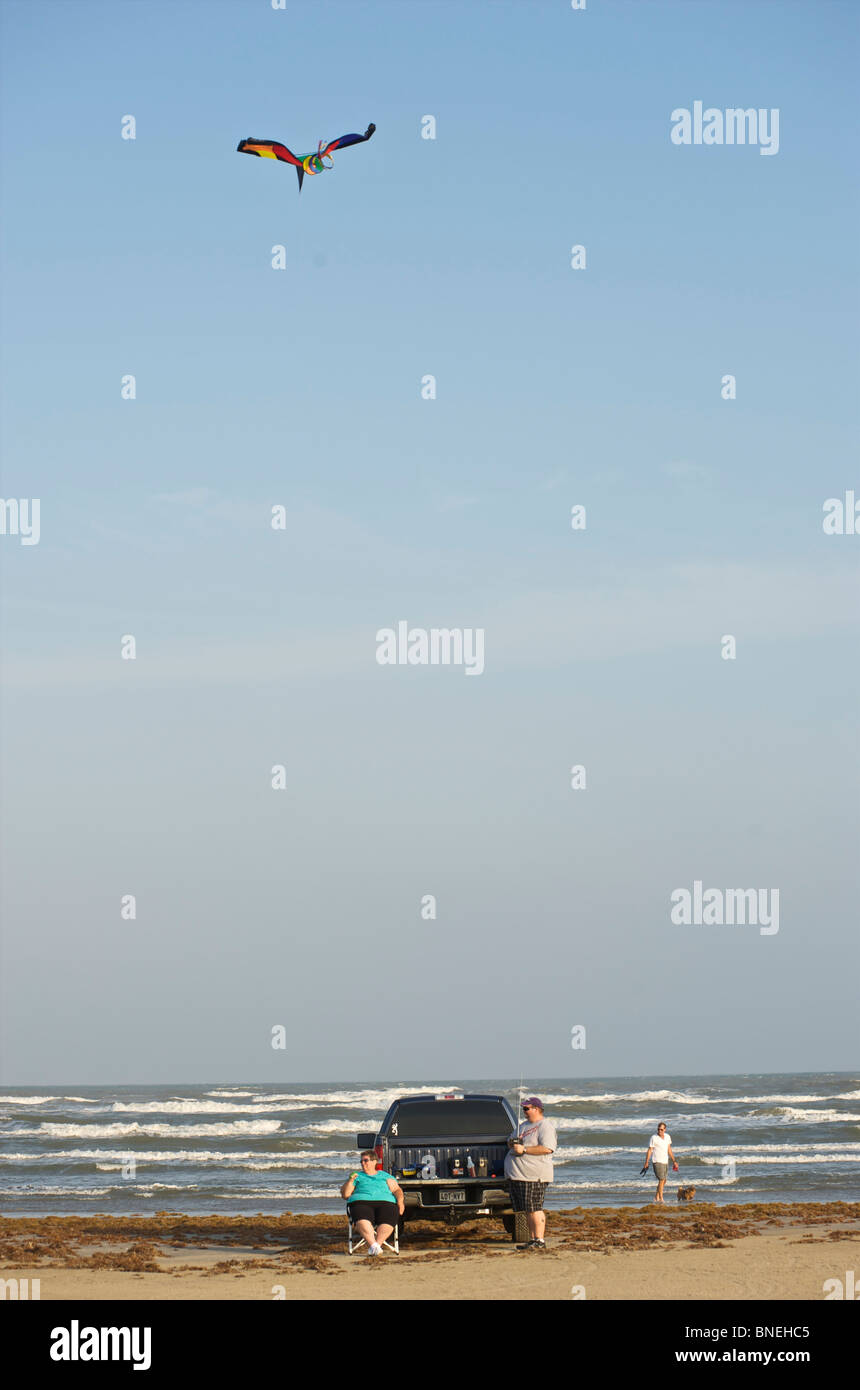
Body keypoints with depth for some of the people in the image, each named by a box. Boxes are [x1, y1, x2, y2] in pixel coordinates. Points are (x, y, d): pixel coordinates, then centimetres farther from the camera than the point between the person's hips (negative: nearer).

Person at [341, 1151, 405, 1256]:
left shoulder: (385, 1176, 28)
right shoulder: (358, 1177, 29)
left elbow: (397, 1190, 20)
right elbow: (345, 1194, 22)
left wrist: (400, 1201, 0)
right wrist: (350, 1181, 6)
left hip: (385, 1202, 0)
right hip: (361, 1202, 0)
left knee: (388, 1219, -36)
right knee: (362, 1221, -37)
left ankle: (378, 1244, -41)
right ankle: (373, 1244, -47)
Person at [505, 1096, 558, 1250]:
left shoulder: (545, 1126, -6)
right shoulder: (523, 1126, 22)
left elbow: (547, 1149, -19)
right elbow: (510, 1143, 28)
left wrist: (524, 1149, -19)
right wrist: (512, 1142, 3)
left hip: (534, 1175, -9)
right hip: (516, 1174, 9)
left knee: (534, 1209, -11)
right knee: (528, 1210, 9)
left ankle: (539, 1241, -10)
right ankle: (532, 1239, 13)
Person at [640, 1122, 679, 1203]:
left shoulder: (667, 1137, 8)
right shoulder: (654, 1138, -9)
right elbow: (649, 1150, -8)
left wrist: (674, 1161, 18)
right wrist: (646, 1163, -11)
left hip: (665, 1162, 7)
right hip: (657, 1162, -7)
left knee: (664, 1181, 9)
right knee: (661, 1180, -12)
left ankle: (657, 1198, 20)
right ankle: (661, 1199, -9)